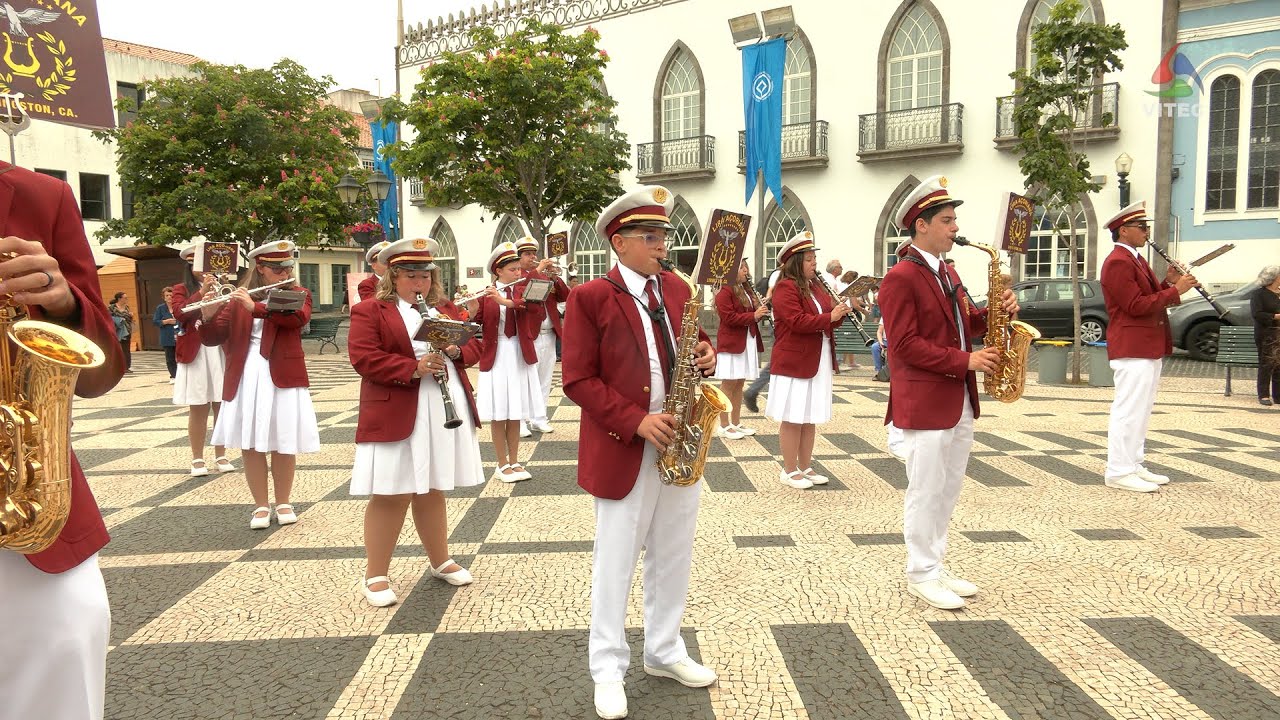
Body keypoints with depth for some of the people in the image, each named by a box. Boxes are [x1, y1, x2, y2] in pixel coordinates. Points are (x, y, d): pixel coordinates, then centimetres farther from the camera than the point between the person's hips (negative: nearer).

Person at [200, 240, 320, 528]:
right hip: (245, 380, 2)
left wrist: (256, 307, -28)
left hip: (282, 378, -2)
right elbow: (212, 338, 2)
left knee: (283, 445, 5)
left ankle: (283, 503, 21)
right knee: (249, 445, 6)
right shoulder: (238, 299, 7)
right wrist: (208, 314, -18)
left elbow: (299, 317, -20)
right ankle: (261, 506, 18)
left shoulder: (298, 294, 3)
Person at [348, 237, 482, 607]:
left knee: (432, 491, 15)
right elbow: (363, 358, -13)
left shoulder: (446, 309, 17)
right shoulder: (369, 311, -1)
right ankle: (375, 576, 10)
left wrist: (456, 350, -9)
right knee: (392, 495, -2)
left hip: (446, 414, 5)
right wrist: (414, 368, -22)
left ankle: (441, 562, 28)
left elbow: (473, 347, 14)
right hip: (396, 417, -5)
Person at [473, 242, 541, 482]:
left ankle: (514, 462, 20)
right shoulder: (486, 294, 0)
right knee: (498, 414, 1)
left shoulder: (522, 290, 5)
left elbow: (529, 304, -18)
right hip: (495, 357, -3)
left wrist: (504, 301, -34)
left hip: (520, 356, 3)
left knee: (516, 413, 10)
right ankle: (502, 466, 11)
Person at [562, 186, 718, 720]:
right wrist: (636, 421, -21)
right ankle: (608, 669, 21)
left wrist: (706, 356, -6)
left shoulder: (677, 289, 9)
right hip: (622, 448, -5)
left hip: (679, 443, 6)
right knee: (615, 561, 6)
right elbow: (578, 380, -12)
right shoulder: (590, 298, -8)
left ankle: (664, 652, 33)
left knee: (673, 556, 15)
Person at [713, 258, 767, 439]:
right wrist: (753, 315, -21)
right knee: (728, 384, -4)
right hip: (731, 344, -8)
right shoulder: (724, 292, -11)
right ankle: (724, 425, 3)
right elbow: (729, 317, -18)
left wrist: (760, 310, 3)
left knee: (739, 383, 12)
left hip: (748, 342, 8)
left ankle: (736, 422, 19)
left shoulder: (747, 291, 17)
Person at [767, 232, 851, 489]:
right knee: (793, 419, -1)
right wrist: (829, 317, -22)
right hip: (794, 362, -8)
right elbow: (797, 322, -21)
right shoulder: (785, 287, -11)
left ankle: (805, 467, 23)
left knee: (811, 418, 13)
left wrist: (839, 313, -3)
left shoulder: (816, 286, 15)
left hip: (819, 362, 8)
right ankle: (789, 470, 9)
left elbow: (826, 319, 18)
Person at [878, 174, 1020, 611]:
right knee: (926, 492, 0)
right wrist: (964, 361, -20)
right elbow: (906, 345, -18)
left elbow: (964, 324, 18)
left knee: (948, 489, 15)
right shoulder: (900, 278, -13)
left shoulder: (947, 273, 15)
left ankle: (935, 567, 26)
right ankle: (921, 575, 13)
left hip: (960, 402, 9)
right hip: (924, 403, -9)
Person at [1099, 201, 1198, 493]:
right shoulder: (1117, 262, -14)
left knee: (1140, 411, 14)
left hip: (1149, 348, 11)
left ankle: (1133, 465, 22)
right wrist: (1175, 290, -16)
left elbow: (1149, 298, 20)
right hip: (1132, 349, -11)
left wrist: (1168, 283, 4)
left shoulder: (1136, 260, 18)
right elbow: (1136, 306, -20)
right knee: (1129, 410, -8)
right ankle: (1119, 472, -3)